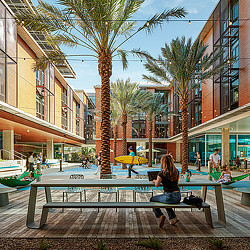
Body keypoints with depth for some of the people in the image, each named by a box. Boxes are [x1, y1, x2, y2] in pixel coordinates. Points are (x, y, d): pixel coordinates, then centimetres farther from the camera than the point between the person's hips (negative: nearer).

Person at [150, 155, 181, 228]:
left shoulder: (162, 173, -14)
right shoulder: (176, 171, 4)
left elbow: (157, 185, -7)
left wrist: (155, 180, 14)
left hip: (169, 196, -6)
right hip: (178, 197, 6)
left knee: (152, 200, 19)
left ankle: (160, 216, 1)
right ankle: (173, 218, 26)